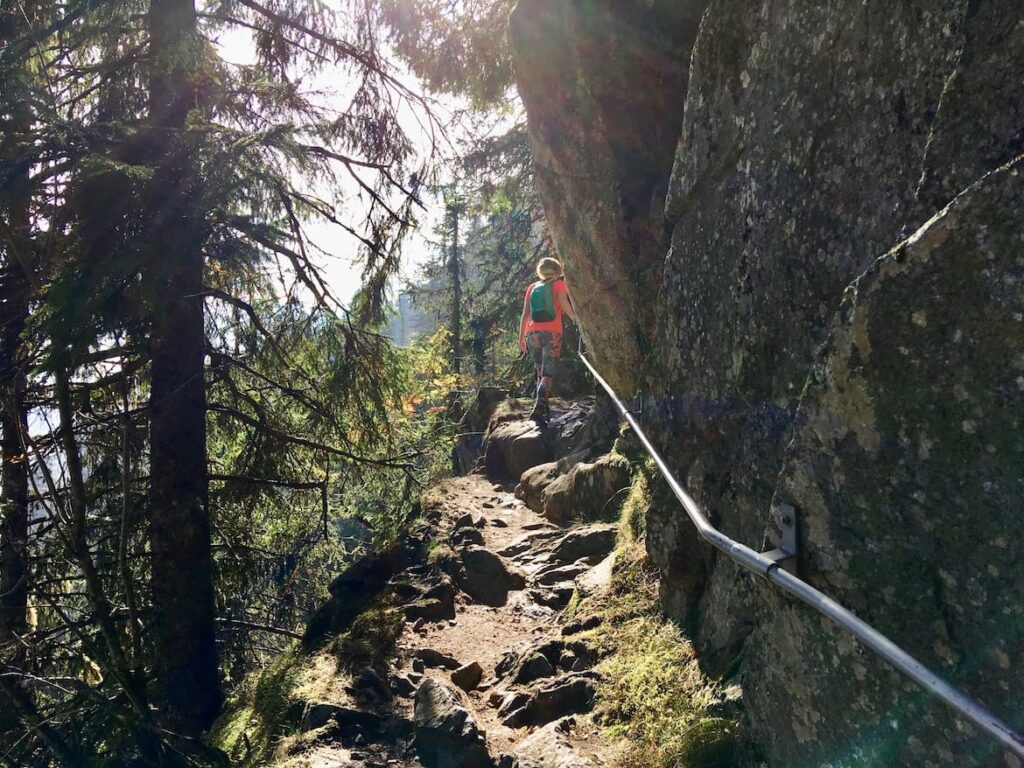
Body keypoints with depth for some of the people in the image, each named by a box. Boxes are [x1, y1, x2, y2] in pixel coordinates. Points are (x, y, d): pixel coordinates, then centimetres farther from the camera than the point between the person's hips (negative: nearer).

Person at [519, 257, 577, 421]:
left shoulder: (532, 287, 17)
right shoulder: (558, 283, 7)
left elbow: (525, 314, 11)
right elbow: (563, 302, -12)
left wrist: (521, 338, 14)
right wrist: (574, 317, 0)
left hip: (532, 333, 4)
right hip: (552, 333, -4)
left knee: (540, 371, 19)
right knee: (548, 374, -7)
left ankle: (542, 405, 17)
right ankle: (539, 407, -25)